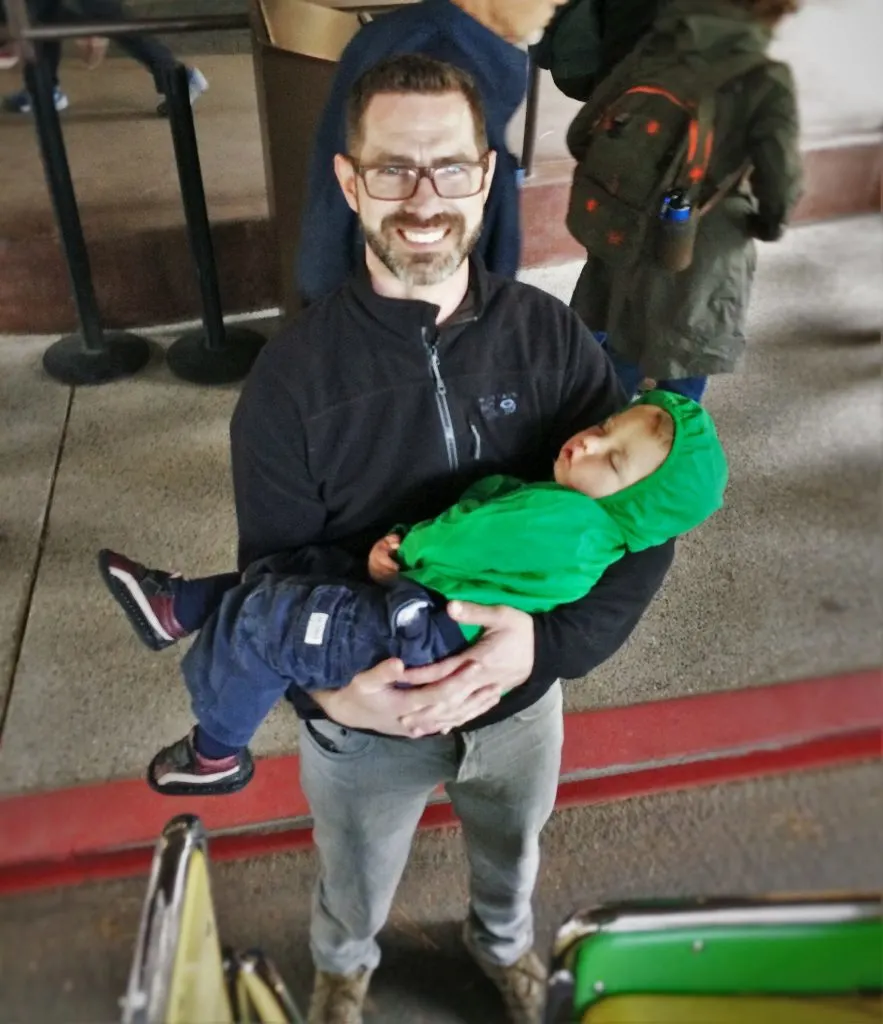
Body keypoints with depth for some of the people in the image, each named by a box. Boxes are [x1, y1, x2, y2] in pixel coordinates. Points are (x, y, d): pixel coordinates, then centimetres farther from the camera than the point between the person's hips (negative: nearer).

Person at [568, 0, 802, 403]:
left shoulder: (650, 52, -2)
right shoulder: (766, 80, -15)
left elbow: (581, 137, 1)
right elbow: (779, 187, -16)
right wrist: (766, 225, 7)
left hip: (622, 245, 5)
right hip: (695, 269, -4)